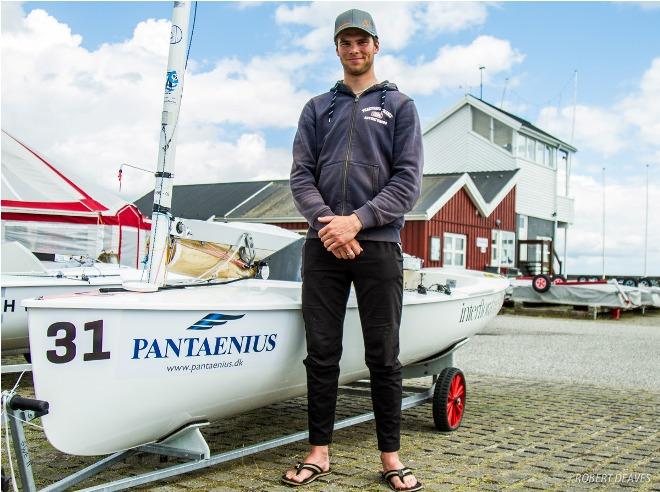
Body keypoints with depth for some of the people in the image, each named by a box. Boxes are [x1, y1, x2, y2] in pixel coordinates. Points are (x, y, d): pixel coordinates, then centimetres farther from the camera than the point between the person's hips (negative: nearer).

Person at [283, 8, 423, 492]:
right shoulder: (317, 108, 17)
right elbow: (301, 175, 7)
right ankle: (319, 452, 14)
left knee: (384, 356, 1)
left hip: (379, 244, -2)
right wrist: (326, 223, -11)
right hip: (323, 246, 2)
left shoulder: (400, 105, 10)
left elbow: (408, 181, 0)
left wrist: (357, 220, -12)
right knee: (321, 352, 4)